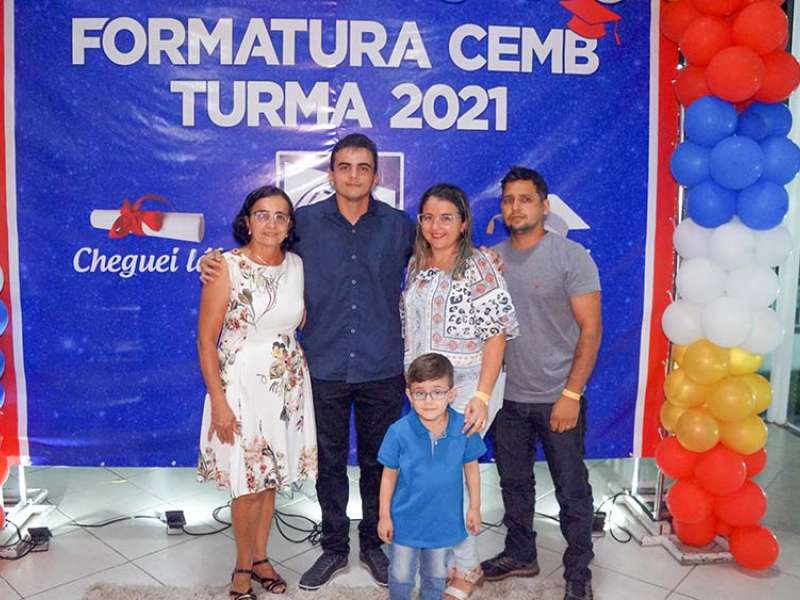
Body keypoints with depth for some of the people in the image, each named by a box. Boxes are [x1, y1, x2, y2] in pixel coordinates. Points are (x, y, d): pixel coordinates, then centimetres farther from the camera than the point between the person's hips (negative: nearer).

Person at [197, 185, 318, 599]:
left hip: (288, 385, 4)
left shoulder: (296, 265, 2)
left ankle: (260, 557, 35)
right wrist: (218, 401, -14)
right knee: (247, 483, 3)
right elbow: (206, 339, -12)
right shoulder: (227, 267, -12)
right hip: (242, 384, -4)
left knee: (271, 478, 15)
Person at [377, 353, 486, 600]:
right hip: (406, 519, -1)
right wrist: (384, 516, -5)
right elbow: (389, 475, -9)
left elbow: (471, 467, -1)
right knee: (401, 577, 16)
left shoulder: (464, 429, -17)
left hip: (443, 519, 2)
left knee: (436, 575, 24)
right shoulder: (399, 432, -21)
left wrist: (475, 507, 4)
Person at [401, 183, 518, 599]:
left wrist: (482, 396, -19)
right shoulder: (416, 265, 8)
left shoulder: (479, 266, -10)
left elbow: (495, 336, -13)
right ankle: (442, 559, 28)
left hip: (463, 385, -5)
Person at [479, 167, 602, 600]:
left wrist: (571, 393, -14)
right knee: (514, 482, 18)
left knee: (571, 490, 8)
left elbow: (590, 329, -10)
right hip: (507, 398, 4)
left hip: (557, 398, -4)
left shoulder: (571, 256, -8)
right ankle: (519, 554, 38)